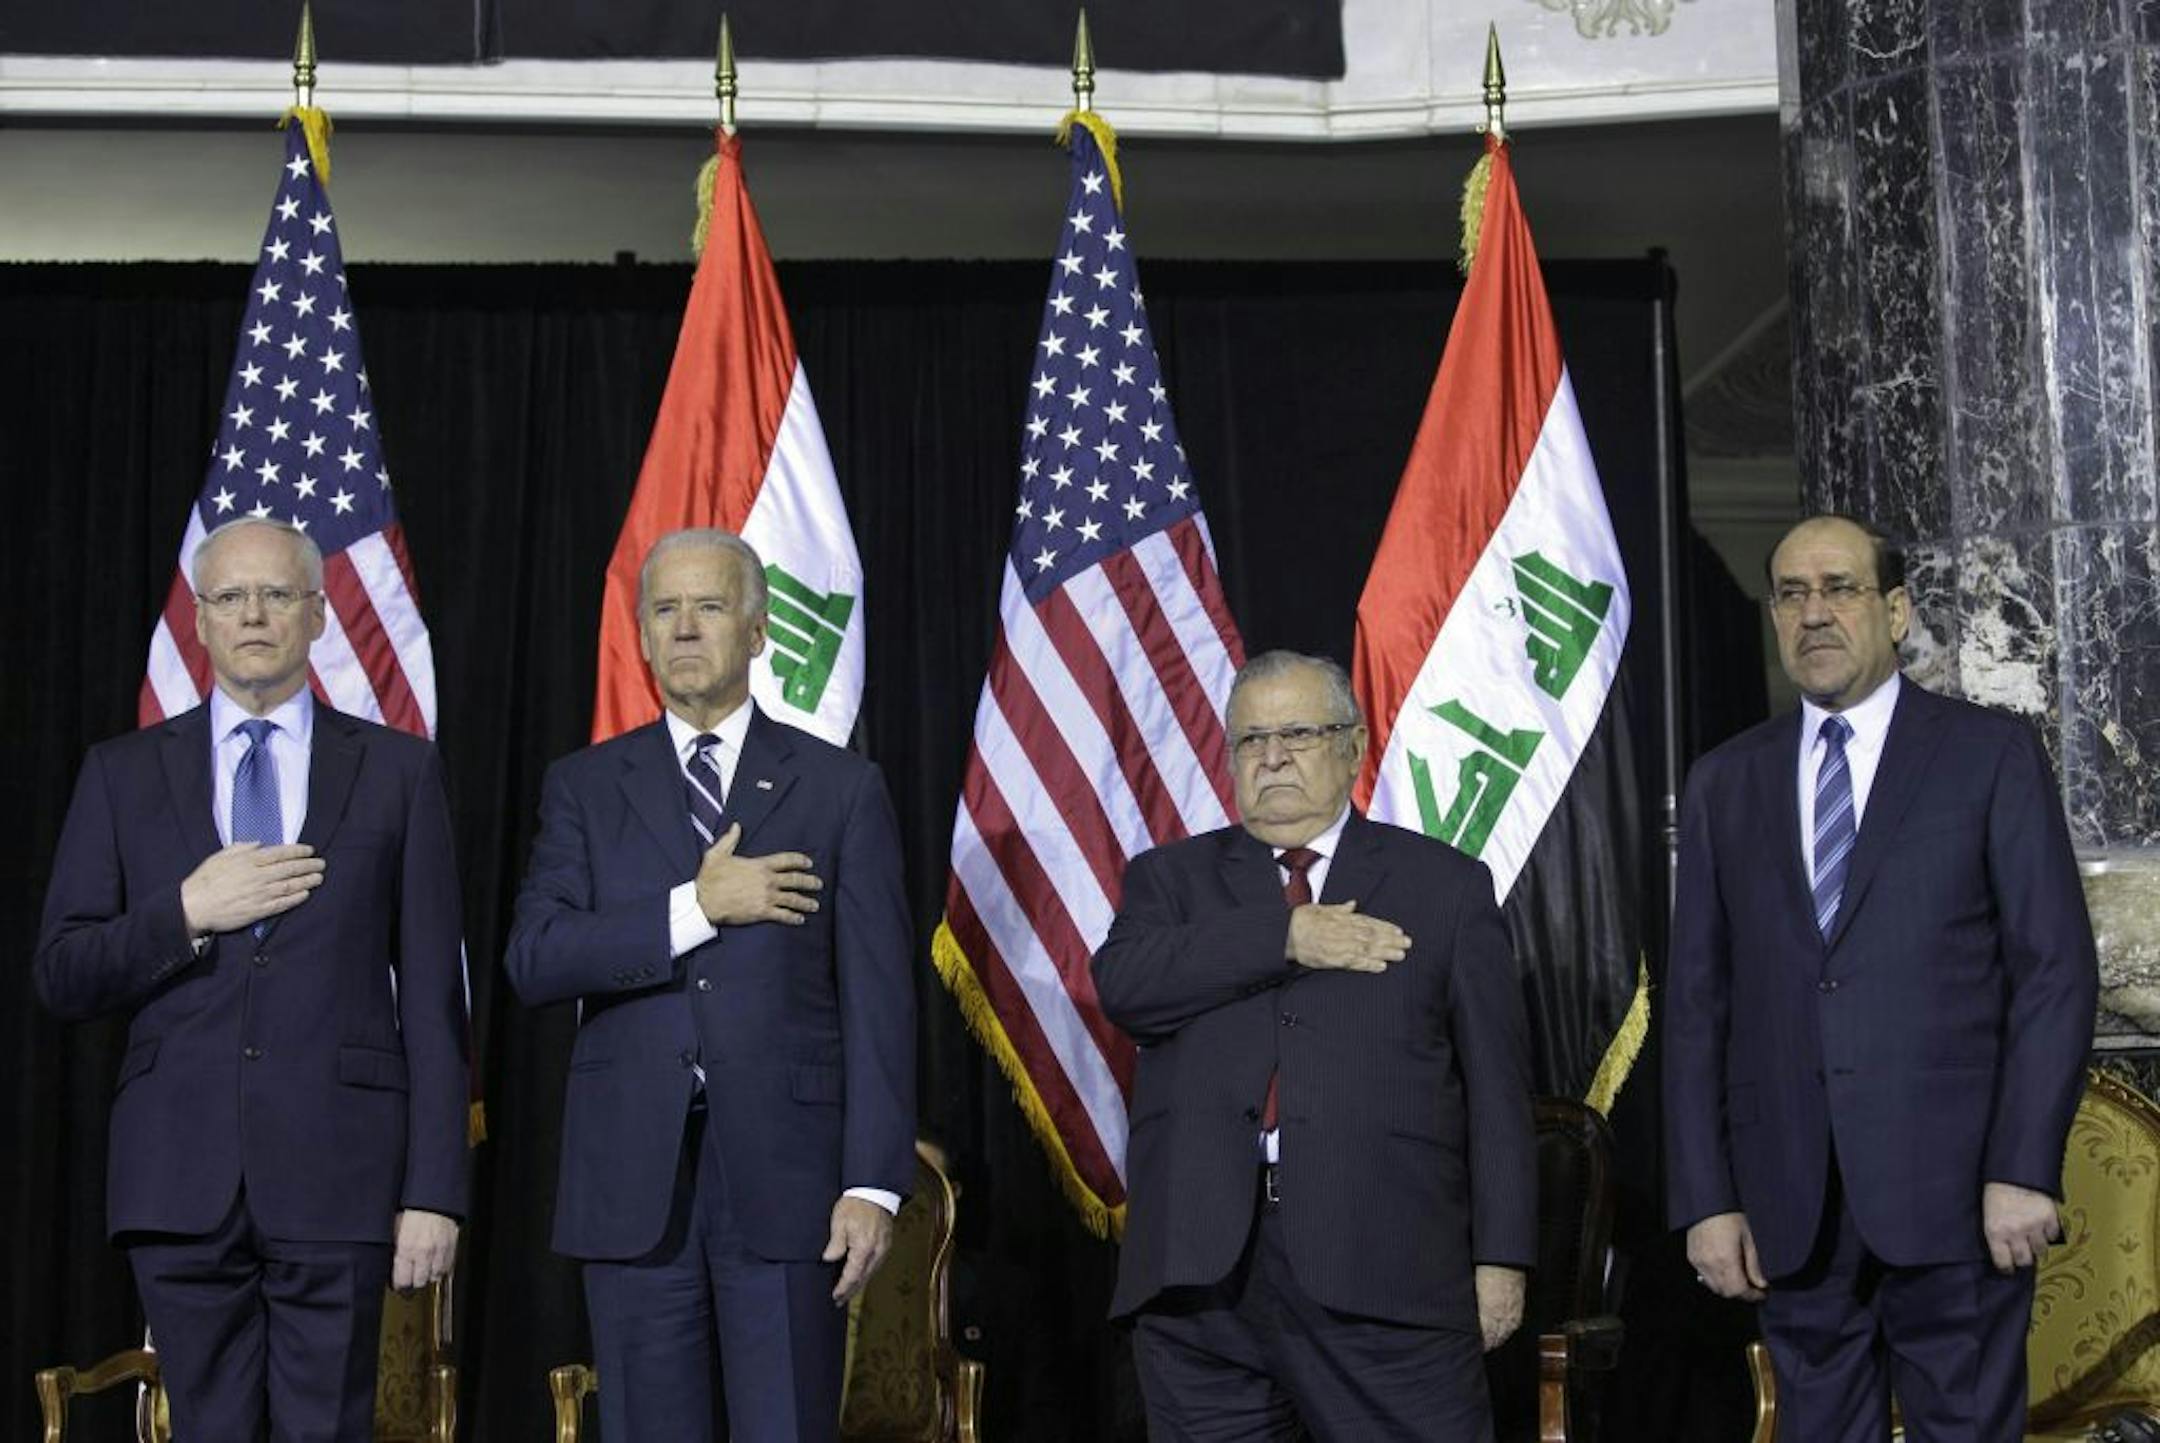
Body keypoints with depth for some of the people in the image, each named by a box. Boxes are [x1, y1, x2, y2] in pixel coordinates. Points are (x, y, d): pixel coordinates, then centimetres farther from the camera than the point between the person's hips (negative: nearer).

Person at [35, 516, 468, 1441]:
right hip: (180, 1179, 1)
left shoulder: (396, 770, 6)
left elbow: (432, 996, 3)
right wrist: (186, 913, -10)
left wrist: (435, 1189, -3)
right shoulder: (123, 773, 10)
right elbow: (61, 979, 7)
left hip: (335, 1172, -1)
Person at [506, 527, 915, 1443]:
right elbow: (533, 961, -4)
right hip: (632, 1178, 2)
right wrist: (696, 909, -13)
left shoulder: (840, 789, 4)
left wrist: (874, 1180, -8)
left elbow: (878, 997, 0)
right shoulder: (584, 787, 9)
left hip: (784, 1172, -1)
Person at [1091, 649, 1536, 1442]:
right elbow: (1123, 984, -6)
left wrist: (1501, 1255, 1)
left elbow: (1495, 1084, 7)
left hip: (1384, 1266, -1)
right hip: (1201, 1265, 2)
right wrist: (1285, 938, -12)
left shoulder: (1445, 885, 11)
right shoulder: (1172, 878, 15)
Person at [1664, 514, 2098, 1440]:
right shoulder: (1725, 782, 12)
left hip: (1950, 1191, -3)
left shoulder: (1990, 754, 3)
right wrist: (1707, 1198, 2)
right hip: (1791, 1207, 3)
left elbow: (2055, 969, -2)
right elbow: (1696, 1000, 9)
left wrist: (2024, 1169, -10)